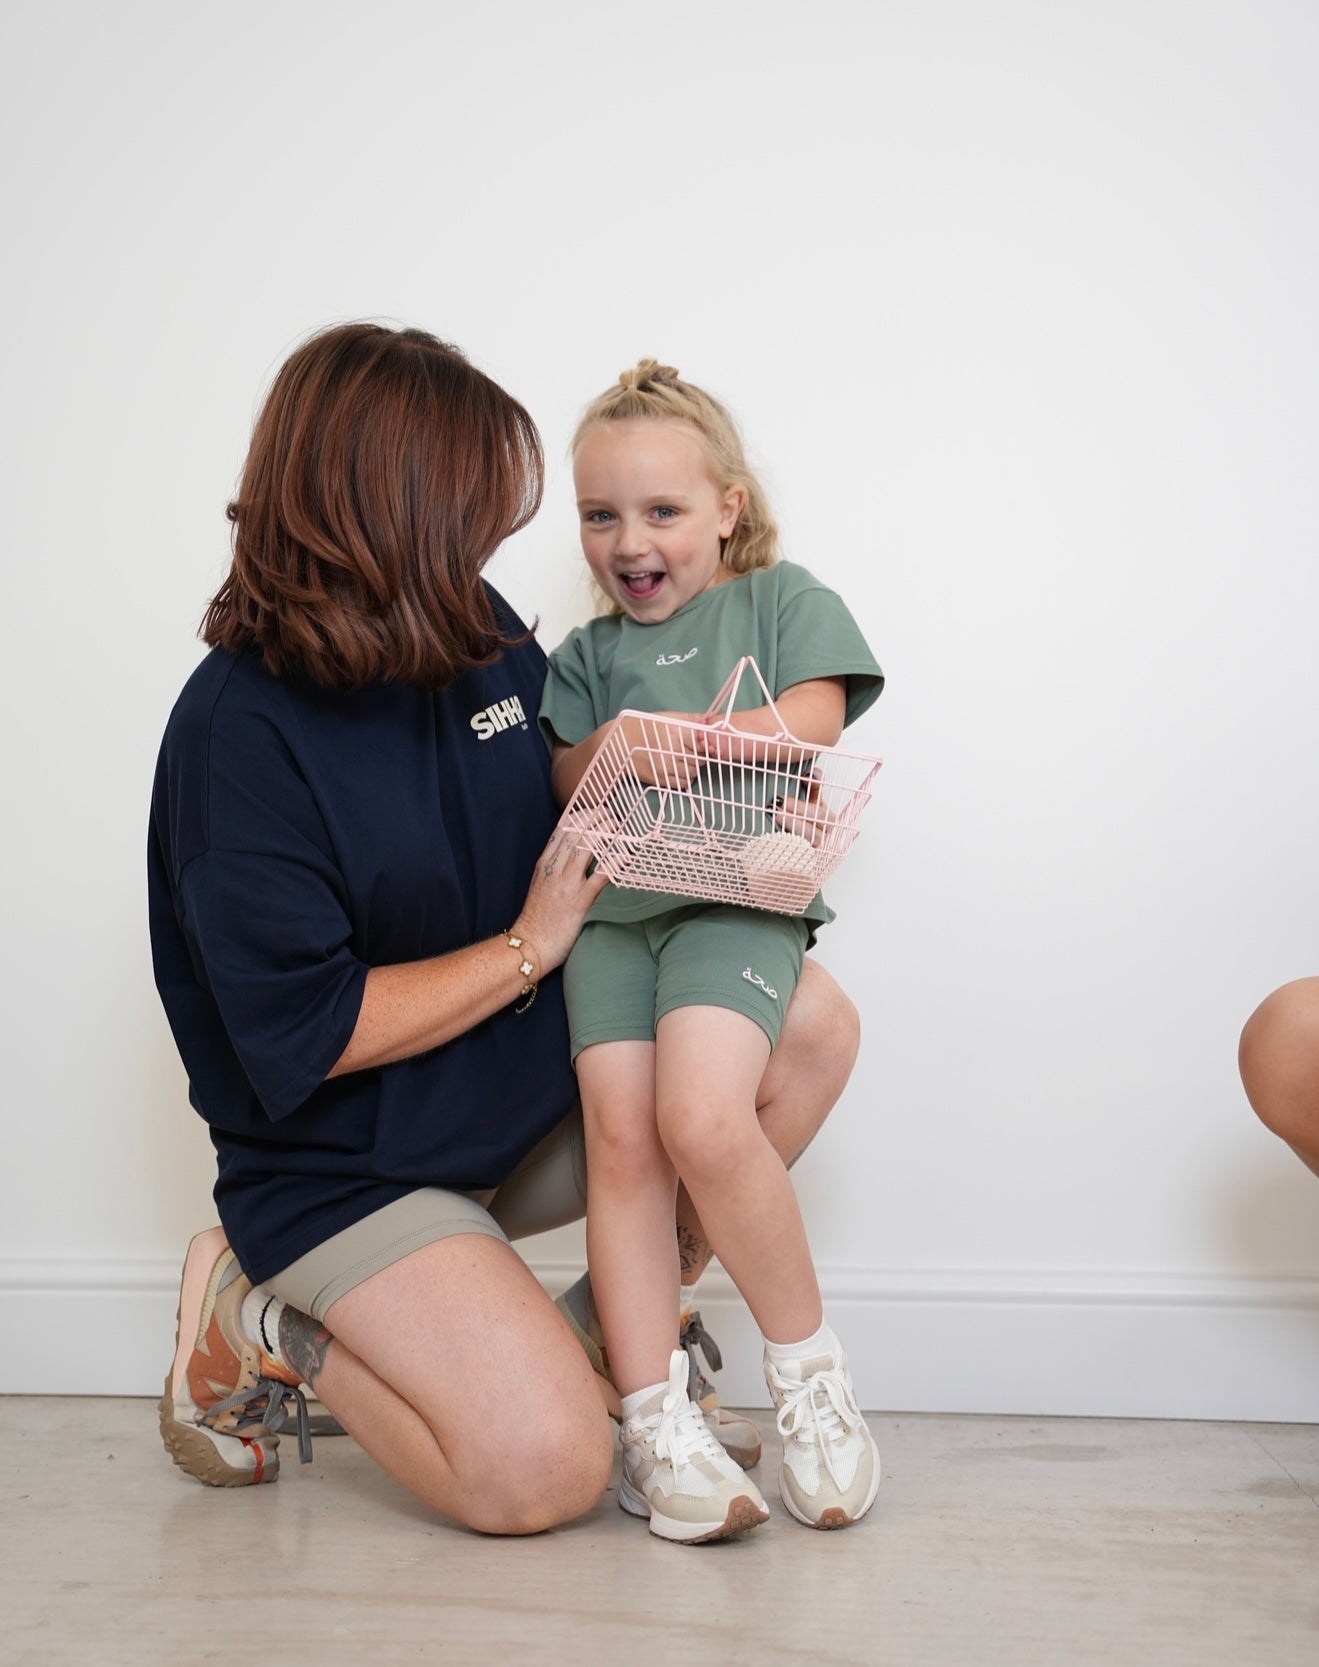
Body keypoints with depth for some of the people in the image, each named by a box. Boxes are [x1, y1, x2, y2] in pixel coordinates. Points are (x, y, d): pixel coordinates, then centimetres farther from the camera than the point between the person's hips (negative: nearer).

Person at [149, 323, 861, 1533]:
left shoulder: (482, 634, -1)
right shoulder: (240, 732, -22)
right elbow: (312, 1036, -22)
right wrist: (531, 946, -15)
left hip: (537, 1098, 7)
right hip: (351, 1168, -7)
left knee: (814, 1026, -8)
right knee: (542, 1468, -22)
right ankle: (259, 1323, 5)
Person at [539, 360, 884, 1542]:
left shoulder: (784, 600, 14)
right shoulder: (588, 654, 24)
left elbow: (813, 722, -1)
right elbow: (566, 783, 12)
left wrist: (673, 736, -5)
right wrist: (611, 752, -10)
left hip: (735, 896, -4)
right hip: (610, 908, 4)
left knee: (703, 1122, -23)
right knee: (621, 1142, -9)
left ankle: (810, 1369, -2)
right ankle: (656, 1422, -1)